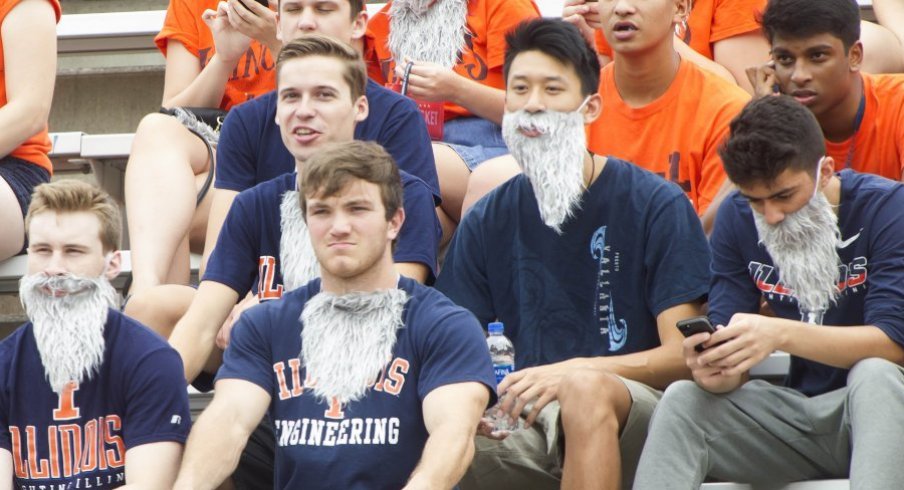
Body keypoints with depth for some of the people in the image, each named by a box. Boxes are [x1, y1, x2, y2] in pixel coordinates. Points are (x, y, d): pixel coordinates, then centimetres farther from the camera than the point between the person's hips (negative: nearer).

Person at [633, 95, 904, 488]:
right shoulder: (737, 218, 2)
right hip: (800, 407, 4)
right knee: (682, 401, -19)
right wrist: (716, 371, -28)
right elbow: (729, 342, -1)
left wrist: (781, 335, -36)